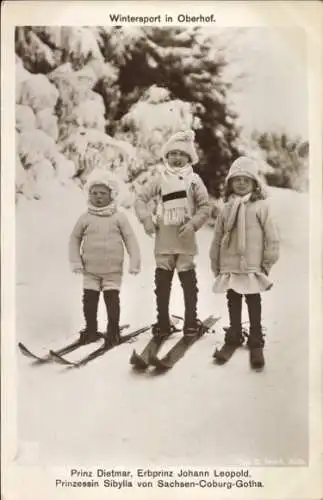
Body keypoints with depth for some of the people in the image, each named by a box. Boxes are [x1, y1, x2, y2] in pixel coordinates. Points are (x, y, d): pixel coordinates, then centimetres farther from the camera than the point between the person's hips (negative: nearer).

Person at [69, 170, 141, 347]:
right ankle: (91, 329, 24)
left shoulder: (119, 217, -4)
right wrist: (76, 262, 3)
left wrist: (134, 261, -8)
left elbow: (130, 239, -3)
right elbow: (75, 239, 9)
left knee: (112, 300, 1)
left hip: (113, 270, -2)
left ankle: (113, 330, 17)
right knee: (89, 300, 7)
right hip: (90, 271, 2)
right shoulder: (85, 218, 0)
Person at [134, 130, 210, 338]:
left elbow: (205, 206, 0)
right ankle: (163, 322, 19)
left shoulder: (194, 180, 2)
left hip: (186, 241, -1)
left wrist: (193, 223, -15)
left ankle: (191, 321, 17)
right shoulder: (159, 179, 4)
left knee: (189, 282, 6)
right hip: (163, 241, 2)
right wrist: (146, 218, -8)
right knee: (162, 282, 7)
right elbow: (141, 198, 6)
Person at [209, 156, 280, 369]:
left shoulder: (261, 206, -5)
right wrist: (215, 264, 8)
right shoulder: (227, 208, 6)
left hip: (253, 268, -3)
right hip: (230, 268, 4)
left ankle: (256, 344, 20)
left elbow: (272, 237, -6)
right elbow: (217, 239, 9)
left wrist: (268, 263, -6)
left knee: (254, 306, 8)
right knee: (233, 306, 15)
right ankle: (233, 339, 30)